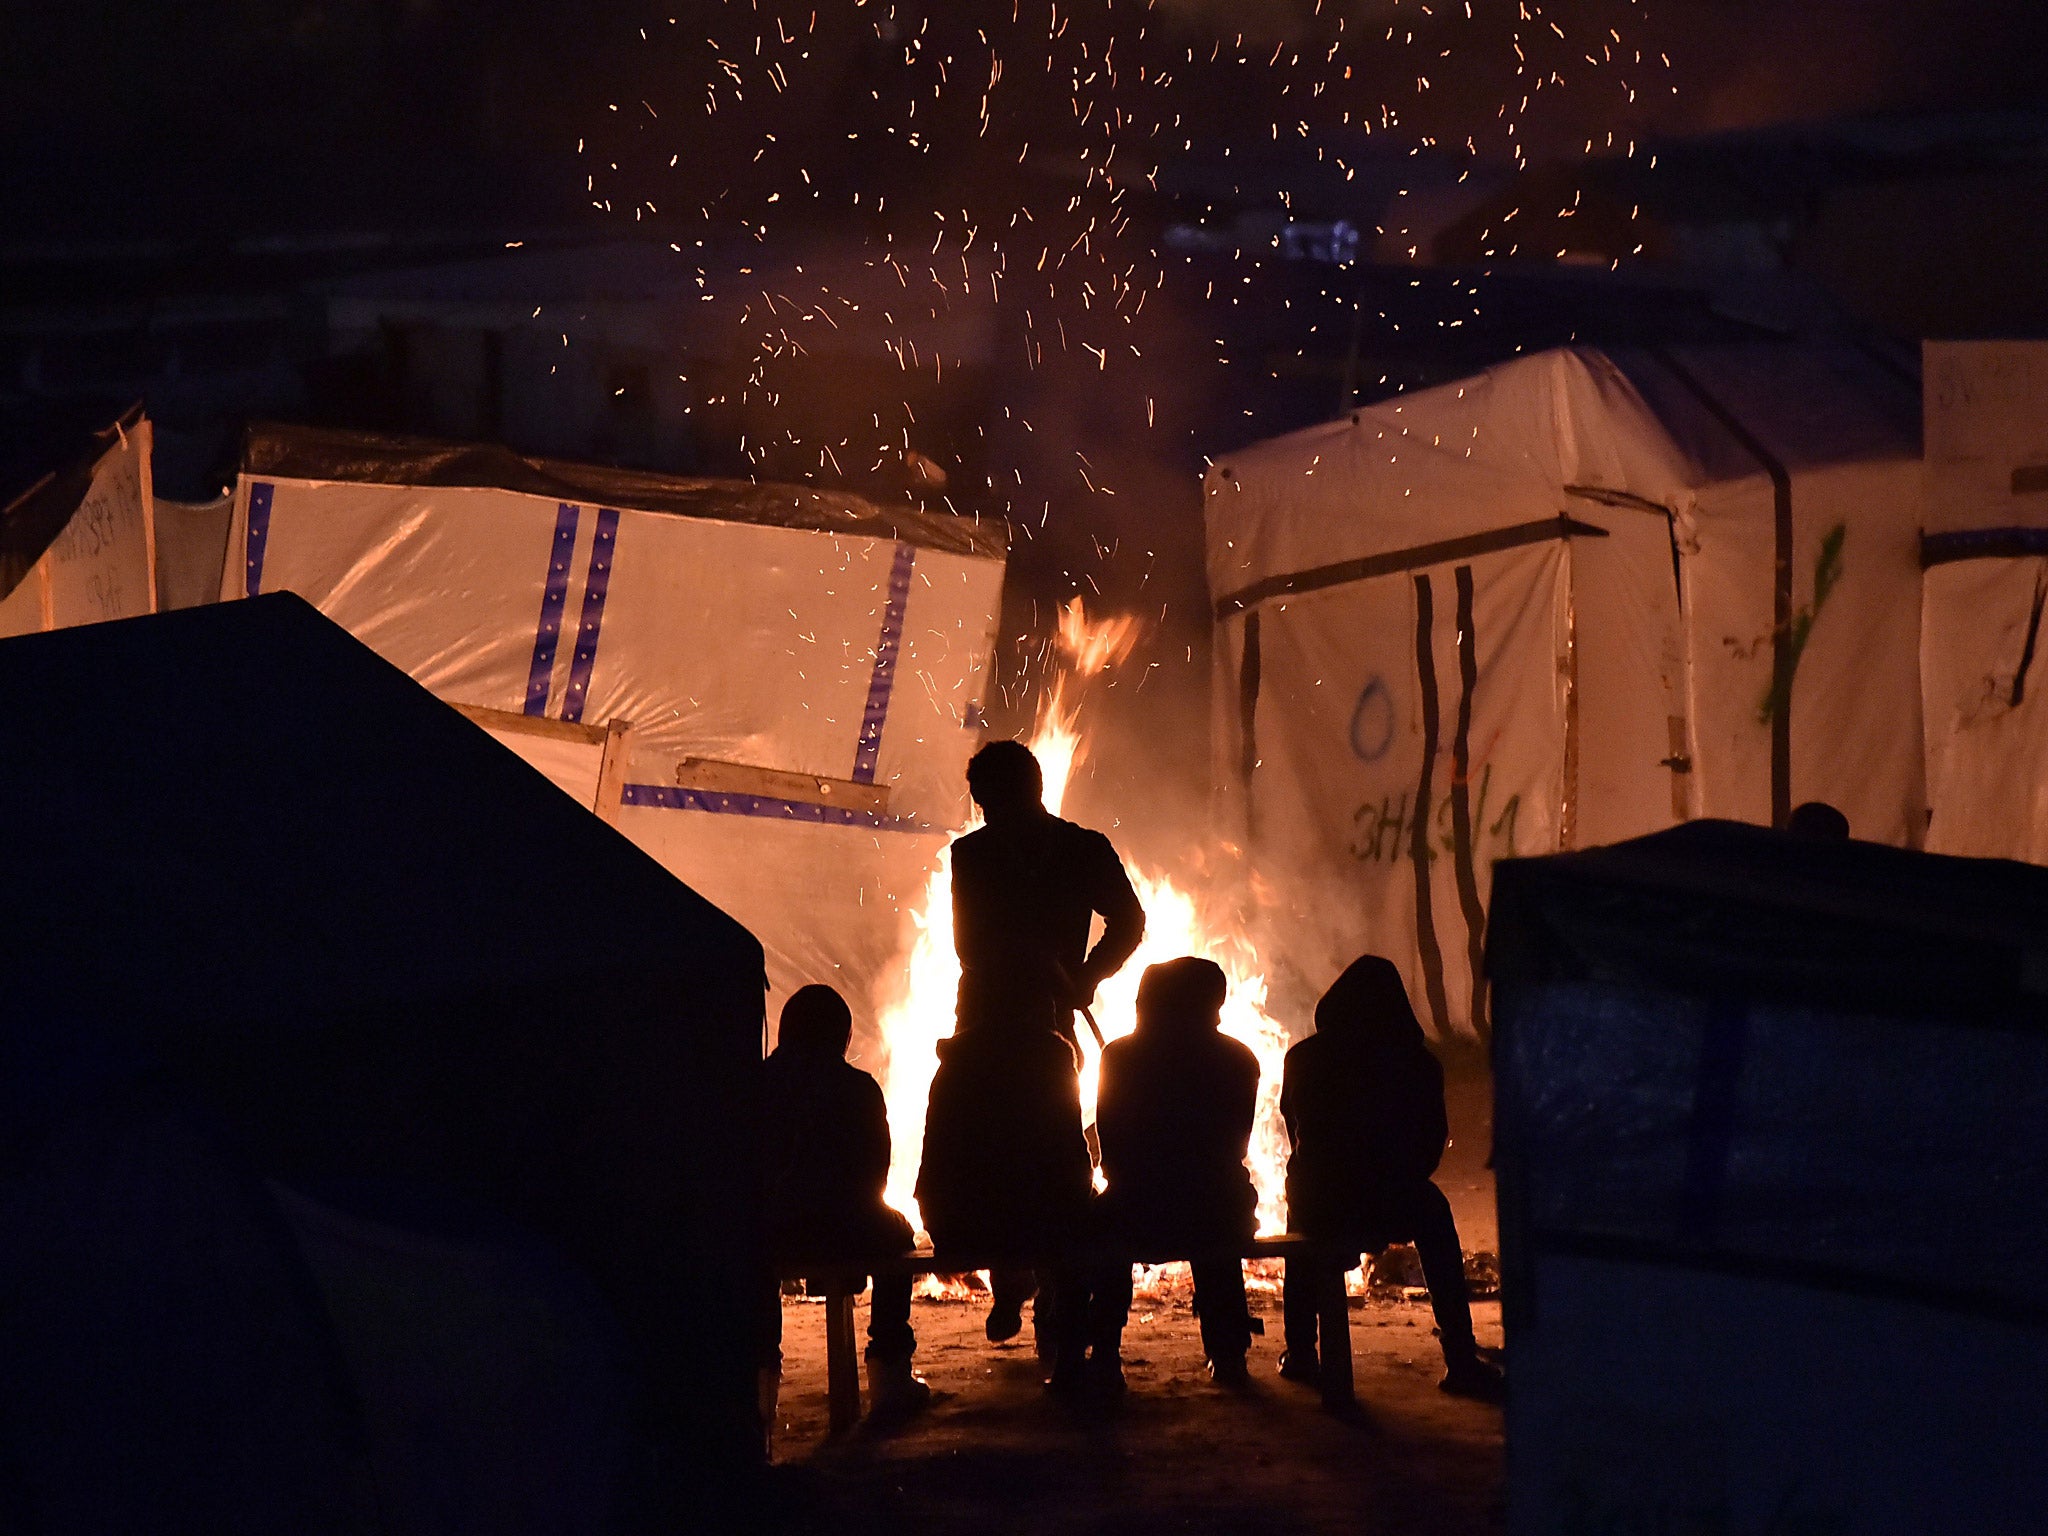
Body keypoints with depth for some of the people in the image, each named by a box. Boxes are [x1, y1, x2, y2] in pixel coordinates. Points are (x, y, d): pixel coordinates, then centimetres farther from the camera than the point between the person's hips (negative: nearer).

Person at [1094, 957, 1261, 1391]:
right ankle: (1228, 1358, 40)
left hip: (1139, 1215, -2)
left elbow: (1109, 1149, 4)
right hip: (1221, 1217, 2)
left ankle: (1105, 1359, 29)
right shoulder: (1239, 1060, 2)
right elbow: (1234, 1147, 11)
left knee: (1104, 1219, 34)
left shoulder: (1120, 1056, -2)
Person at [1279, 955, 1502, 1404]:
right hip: (1391, 1208, -1)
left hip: (1319, 1212, 1)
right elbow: (1433, 1141, 6)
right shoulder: (1417, 1063, -2)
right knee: (1432, 1209, 33)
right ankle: (1460, 1360, 29)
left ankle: (1299, 1356, 37)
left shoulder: (1302, 1059, -1)